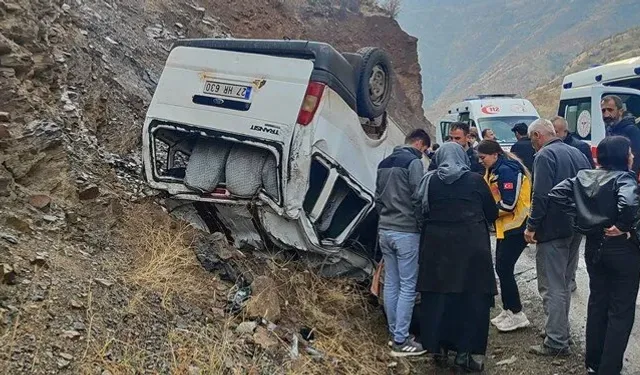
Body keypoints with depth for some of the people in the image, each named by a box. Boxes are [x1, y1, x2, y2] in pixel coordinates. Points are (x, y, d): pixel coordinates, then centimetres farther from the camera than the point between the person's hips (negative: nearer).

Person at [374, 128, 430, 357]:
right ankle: (400, 341, -1)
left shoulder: (384, 163, 14)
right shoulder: (413, 161, -11)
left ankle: (395, 333, 20)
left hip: (385, 230, 8)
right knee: (407, 286, -3)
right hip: (406, 232, -8)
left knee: (391, 283, 12)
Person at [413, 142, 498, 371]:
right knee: (471, 298, 7)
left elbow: (420, 213, 3)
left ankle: (438, 348, 18)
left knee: (437, 297, 11)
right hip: (471, 246, -1)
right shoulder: (475, 180, -2)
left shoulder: (429, 181, 1)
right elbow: (492, 214, 6)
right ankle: (464, 352, 8)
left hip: (437, 246, 2)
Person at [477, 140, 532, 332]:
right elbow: (494, 197, 18)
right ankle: (508, 311, 22)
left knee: (504, 268, -7)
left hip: (516, 226, -10)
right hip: (506, 226, 10)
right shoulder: (496, 170, 12)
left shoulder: (506, 170, -19)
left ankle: (517, 315, 3)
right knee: (502, 268, 12)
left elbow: (509, 204, -23)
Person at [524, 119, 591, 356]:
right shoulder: (577, 154, 13)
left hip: (552, 230, -9)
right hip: (575, 228, 9)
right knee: (564, 284, 19)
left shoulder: (545, 156, -13)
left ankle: (556, 343, -2)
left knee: (552, 287, -4)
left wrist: (532, 226, -15)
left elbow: (541, 196, -22)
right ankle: (560, 331, 30)